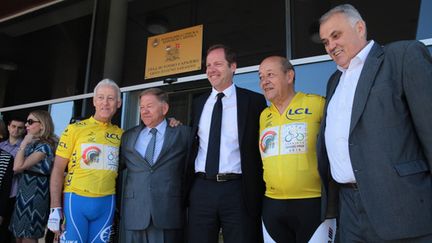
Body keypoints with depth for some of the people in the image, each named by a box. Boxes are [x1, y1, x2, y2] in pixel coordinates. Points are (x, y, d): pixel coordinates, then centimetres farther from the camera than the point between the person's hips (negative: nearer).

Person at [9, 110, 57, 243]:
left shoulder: (45, 146, -15)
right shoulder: (31, 144, 11)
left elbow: (17, 167, -22)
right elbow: (18, 168, 8)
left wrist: (24, 143, -16)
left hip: (34, 195, -9)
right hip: (23, 194, 9)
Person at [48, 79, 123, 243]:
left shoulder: (121, 134, 6)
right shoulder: (74, 129, -2)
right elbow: (58, 170, -2)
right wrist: (55, 207, -9)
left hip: (106, 203, 3)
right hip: (76, 200, -2)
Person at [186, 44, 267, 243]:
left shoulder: (253, 101, 0)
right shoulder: (198, 103, 13)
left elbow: (263, 147, 0)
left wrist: (258, 190, -4)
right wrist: (187, 184, 11)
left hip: (237, 190, -3)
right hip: (201, 189, 4)